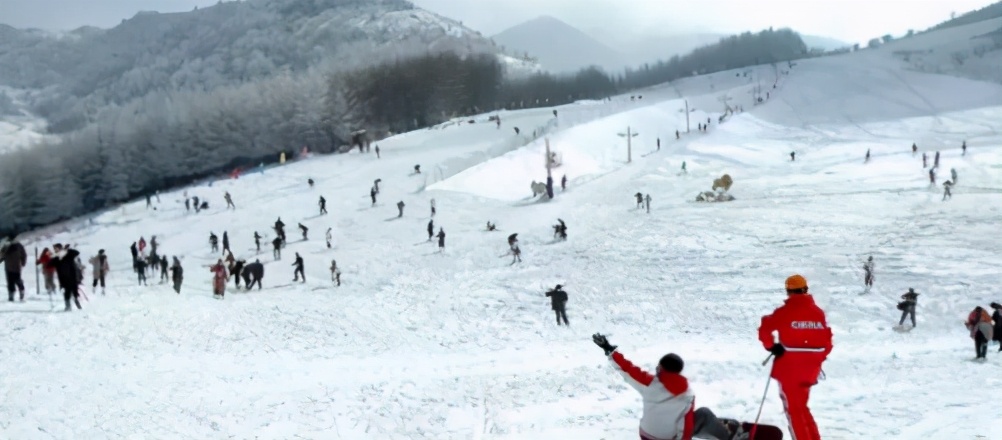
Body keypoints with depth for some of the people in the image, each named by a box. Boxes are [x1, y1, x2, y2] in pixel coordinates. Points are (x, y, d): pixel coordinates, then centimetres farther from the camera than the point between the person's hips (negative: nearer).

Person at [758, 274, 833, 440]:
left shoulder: (785, 312, -9)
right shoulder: (818, 312, 4)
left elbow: (765, 328, -16)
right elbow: (827, 339, 6)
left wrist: (771, 346, 0)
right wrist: (818, 359, 17)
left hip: (789, 368, -5)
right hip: (810, 368, 5)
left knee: (793, 409, 4)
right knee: (801, 406, 22)